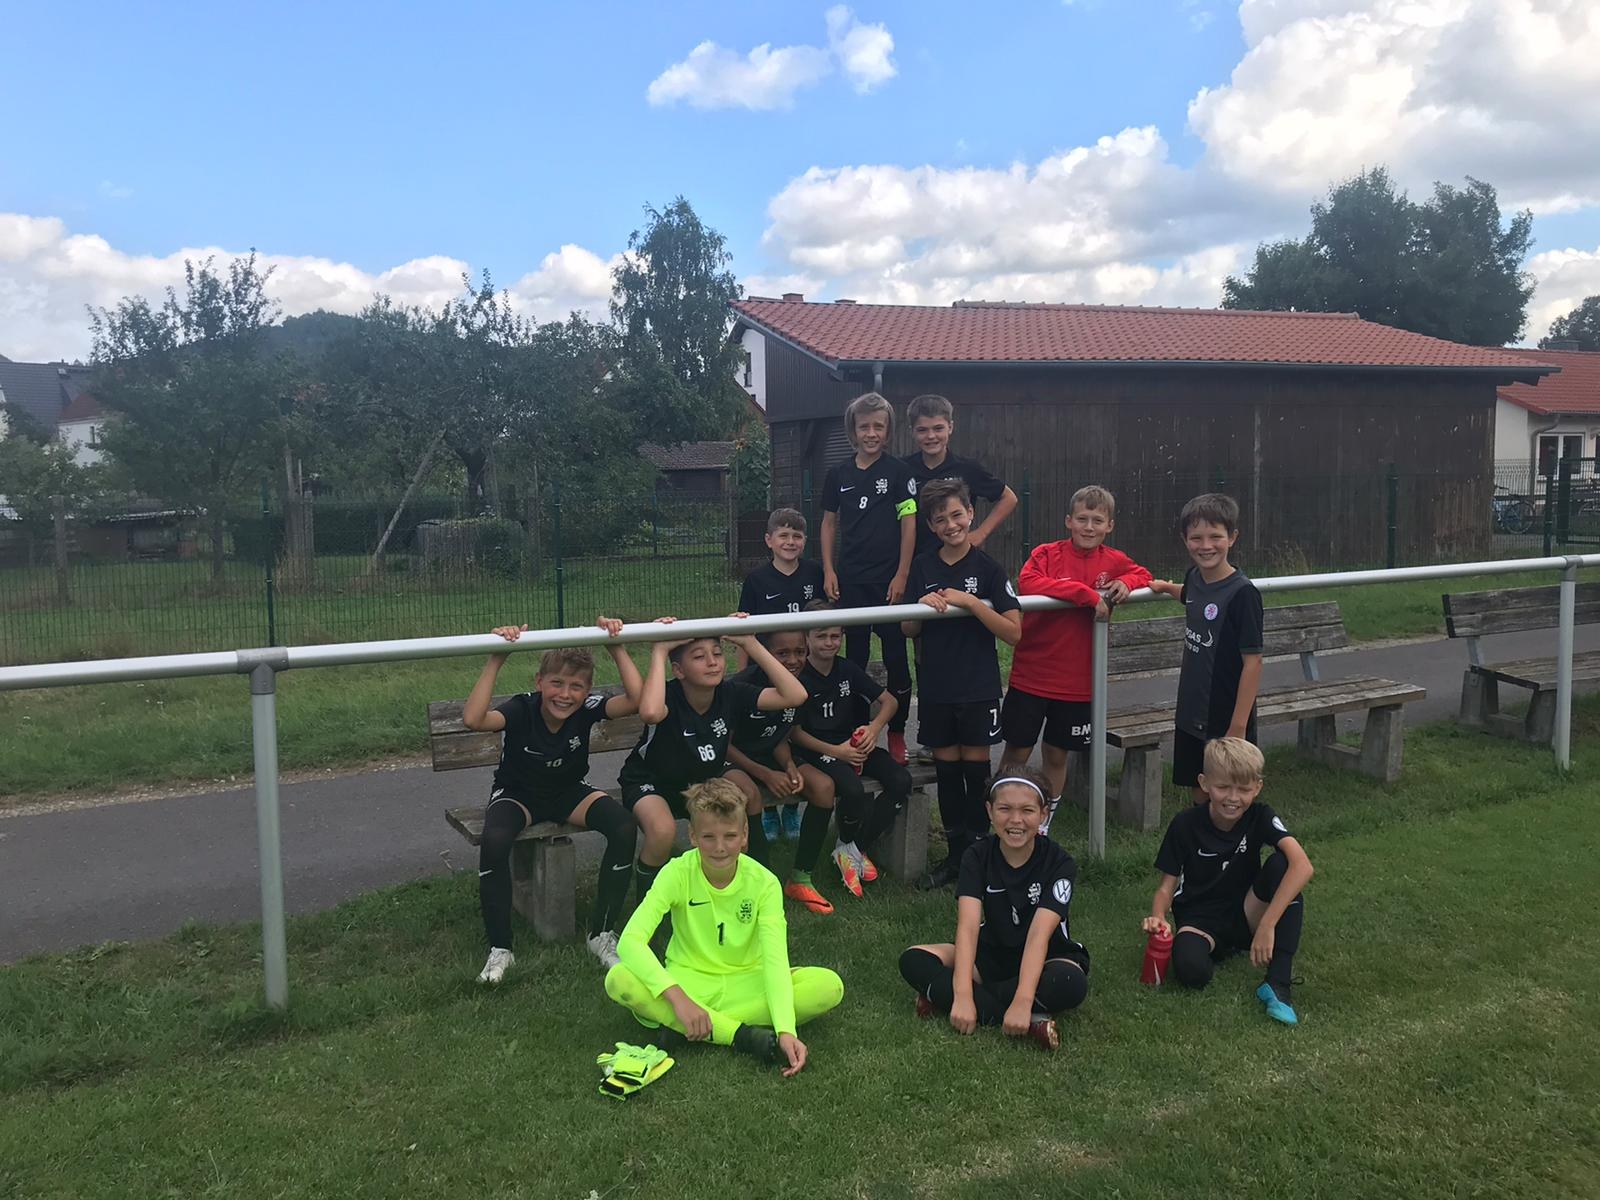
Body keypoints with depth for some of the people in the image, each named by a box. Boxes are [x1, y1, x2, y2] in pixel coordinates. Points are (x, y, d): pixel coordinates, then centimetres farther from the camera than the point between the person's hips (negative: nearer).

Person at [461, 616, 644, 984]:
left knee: (624, 827, -25)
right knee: (494, 839, -37)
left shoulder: (587, 708, -19)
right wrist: (497, 659, -48)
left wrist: (617, 648, -36)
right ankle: (500, 949, -17)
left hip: (569, 793, 3)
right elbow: (473, 719, -46)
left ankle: (602, 933, -9)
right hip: (517, 794, -2)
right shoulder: (521, 709, -25)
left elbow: (637, 700, -35)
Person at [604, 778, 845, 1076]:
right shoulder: (678, 874, -16)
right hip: (688, 981, -1)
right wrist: (677, 997, -41)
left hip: (747, 984, 1)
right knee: (619, 980, -32)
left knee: (830, 987, -25)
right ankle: (746, 1037, -28)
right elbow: (630, 941, -27)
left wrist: (785, 1030, -39)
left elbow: (776, 959, -23)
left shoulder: (764, 882, -14)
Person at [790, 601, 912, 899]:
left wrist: (874, 728, -12)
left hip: (855, 745, 6)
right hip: (817, 751, -6)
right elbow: (794, 730, -9)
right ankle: (848, 846, 0)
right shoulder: (799, 676, -11)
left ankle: (852, 850, -3)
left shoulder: (848, 670, 4)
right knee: (852, 789, -34)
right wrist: (834, 751, -17)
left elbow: (889, 701, 8)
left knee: (901, 780, -17)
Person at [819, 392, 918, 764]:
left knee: (896, 659, 3)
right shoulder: (838, 473, 7)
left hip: (888, 581, -3)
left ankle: (897, 734, 16)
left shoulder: (898, 471, -2)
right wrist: (828, 571, 4)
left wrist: (901, 575, -10)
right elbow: (829, 523, 13)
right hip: (850, 581, 3)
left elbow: (909, 524, -5)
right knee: (854, 658, 9)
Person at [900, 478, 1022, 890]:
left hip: (979, 689, -3)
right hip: (935, 688, 3)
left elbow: (1014, 632, -12)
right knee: (946, 771, 10)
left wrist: (970, 601, -21)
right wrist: (922, 607, -11)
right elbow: (908, 631, 9)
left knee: (976, 771, 3)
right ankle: (955, 855, 23)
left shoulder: (988, 569, -6)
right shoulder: (922, 568, 3)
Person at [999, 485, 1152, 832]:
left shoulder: (1114, 561, 3)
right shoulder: (1047, 554, -9)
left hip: (1077, 682, 3)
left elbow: (1143, 575, 22)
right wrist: (1086, 593, -29)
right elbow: (1027, 583, -27)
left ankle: (1043, 826, 32)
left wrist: (1126, 582, -3)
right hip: (1030, 676, -3)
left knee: (1057, 756, 16)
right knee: (1016, 753, 4)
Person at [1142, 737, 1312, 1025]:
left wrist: (1267, 925, -42)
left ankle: (1277, 982, -25)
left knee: (1281, 865, -28)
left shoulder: (1260, 818, -13)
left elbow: (1302, 866, -31)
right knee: (1191, 970, -36)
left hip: (1246, 915, 1)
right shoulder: (1185, 824, -12)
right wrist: (1158, 917, -31)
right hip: (1199, 918, -1)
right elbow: (1167, 885, -6)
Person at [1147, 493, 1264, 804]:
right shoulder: (1194, 578, 2)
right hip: (1192, 716, 7)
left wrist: (1238, 727, -18)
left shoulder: (1242, 593, -19)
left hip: (1227, 720, -6)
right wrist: (1166, 587, 12)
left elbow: (1253, 662, -18)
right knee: (1198, 794, 16)